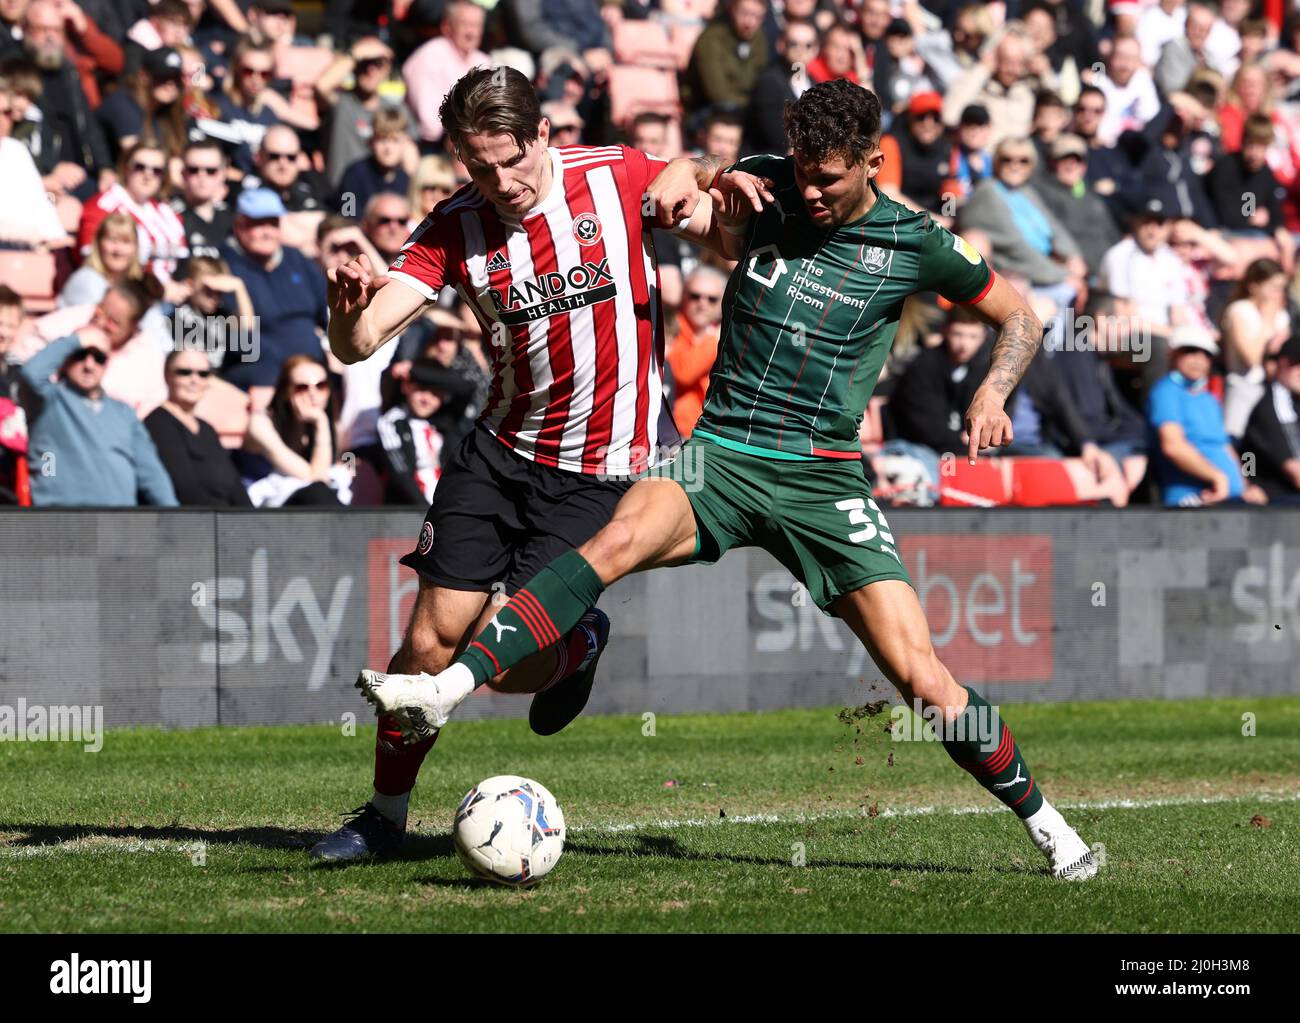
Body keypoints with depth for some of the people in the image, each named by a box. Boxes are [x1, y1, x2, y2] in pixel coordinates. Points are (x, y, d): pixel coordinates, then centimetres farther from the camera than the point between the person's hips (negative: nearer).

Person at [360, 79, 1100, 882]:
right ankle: (445, 690, -41)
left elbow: (1022, 318, 12)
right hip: (720, 454, 1)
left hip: (823, 479, -1)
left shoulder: (912, 244, 0)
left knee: (924, 680, -10)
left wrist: (993, 394, -7)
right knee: (619, 542, -31)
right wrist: (688, 180, -9)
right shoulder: (766, 188, 4)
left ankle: (1043, 821, 12)